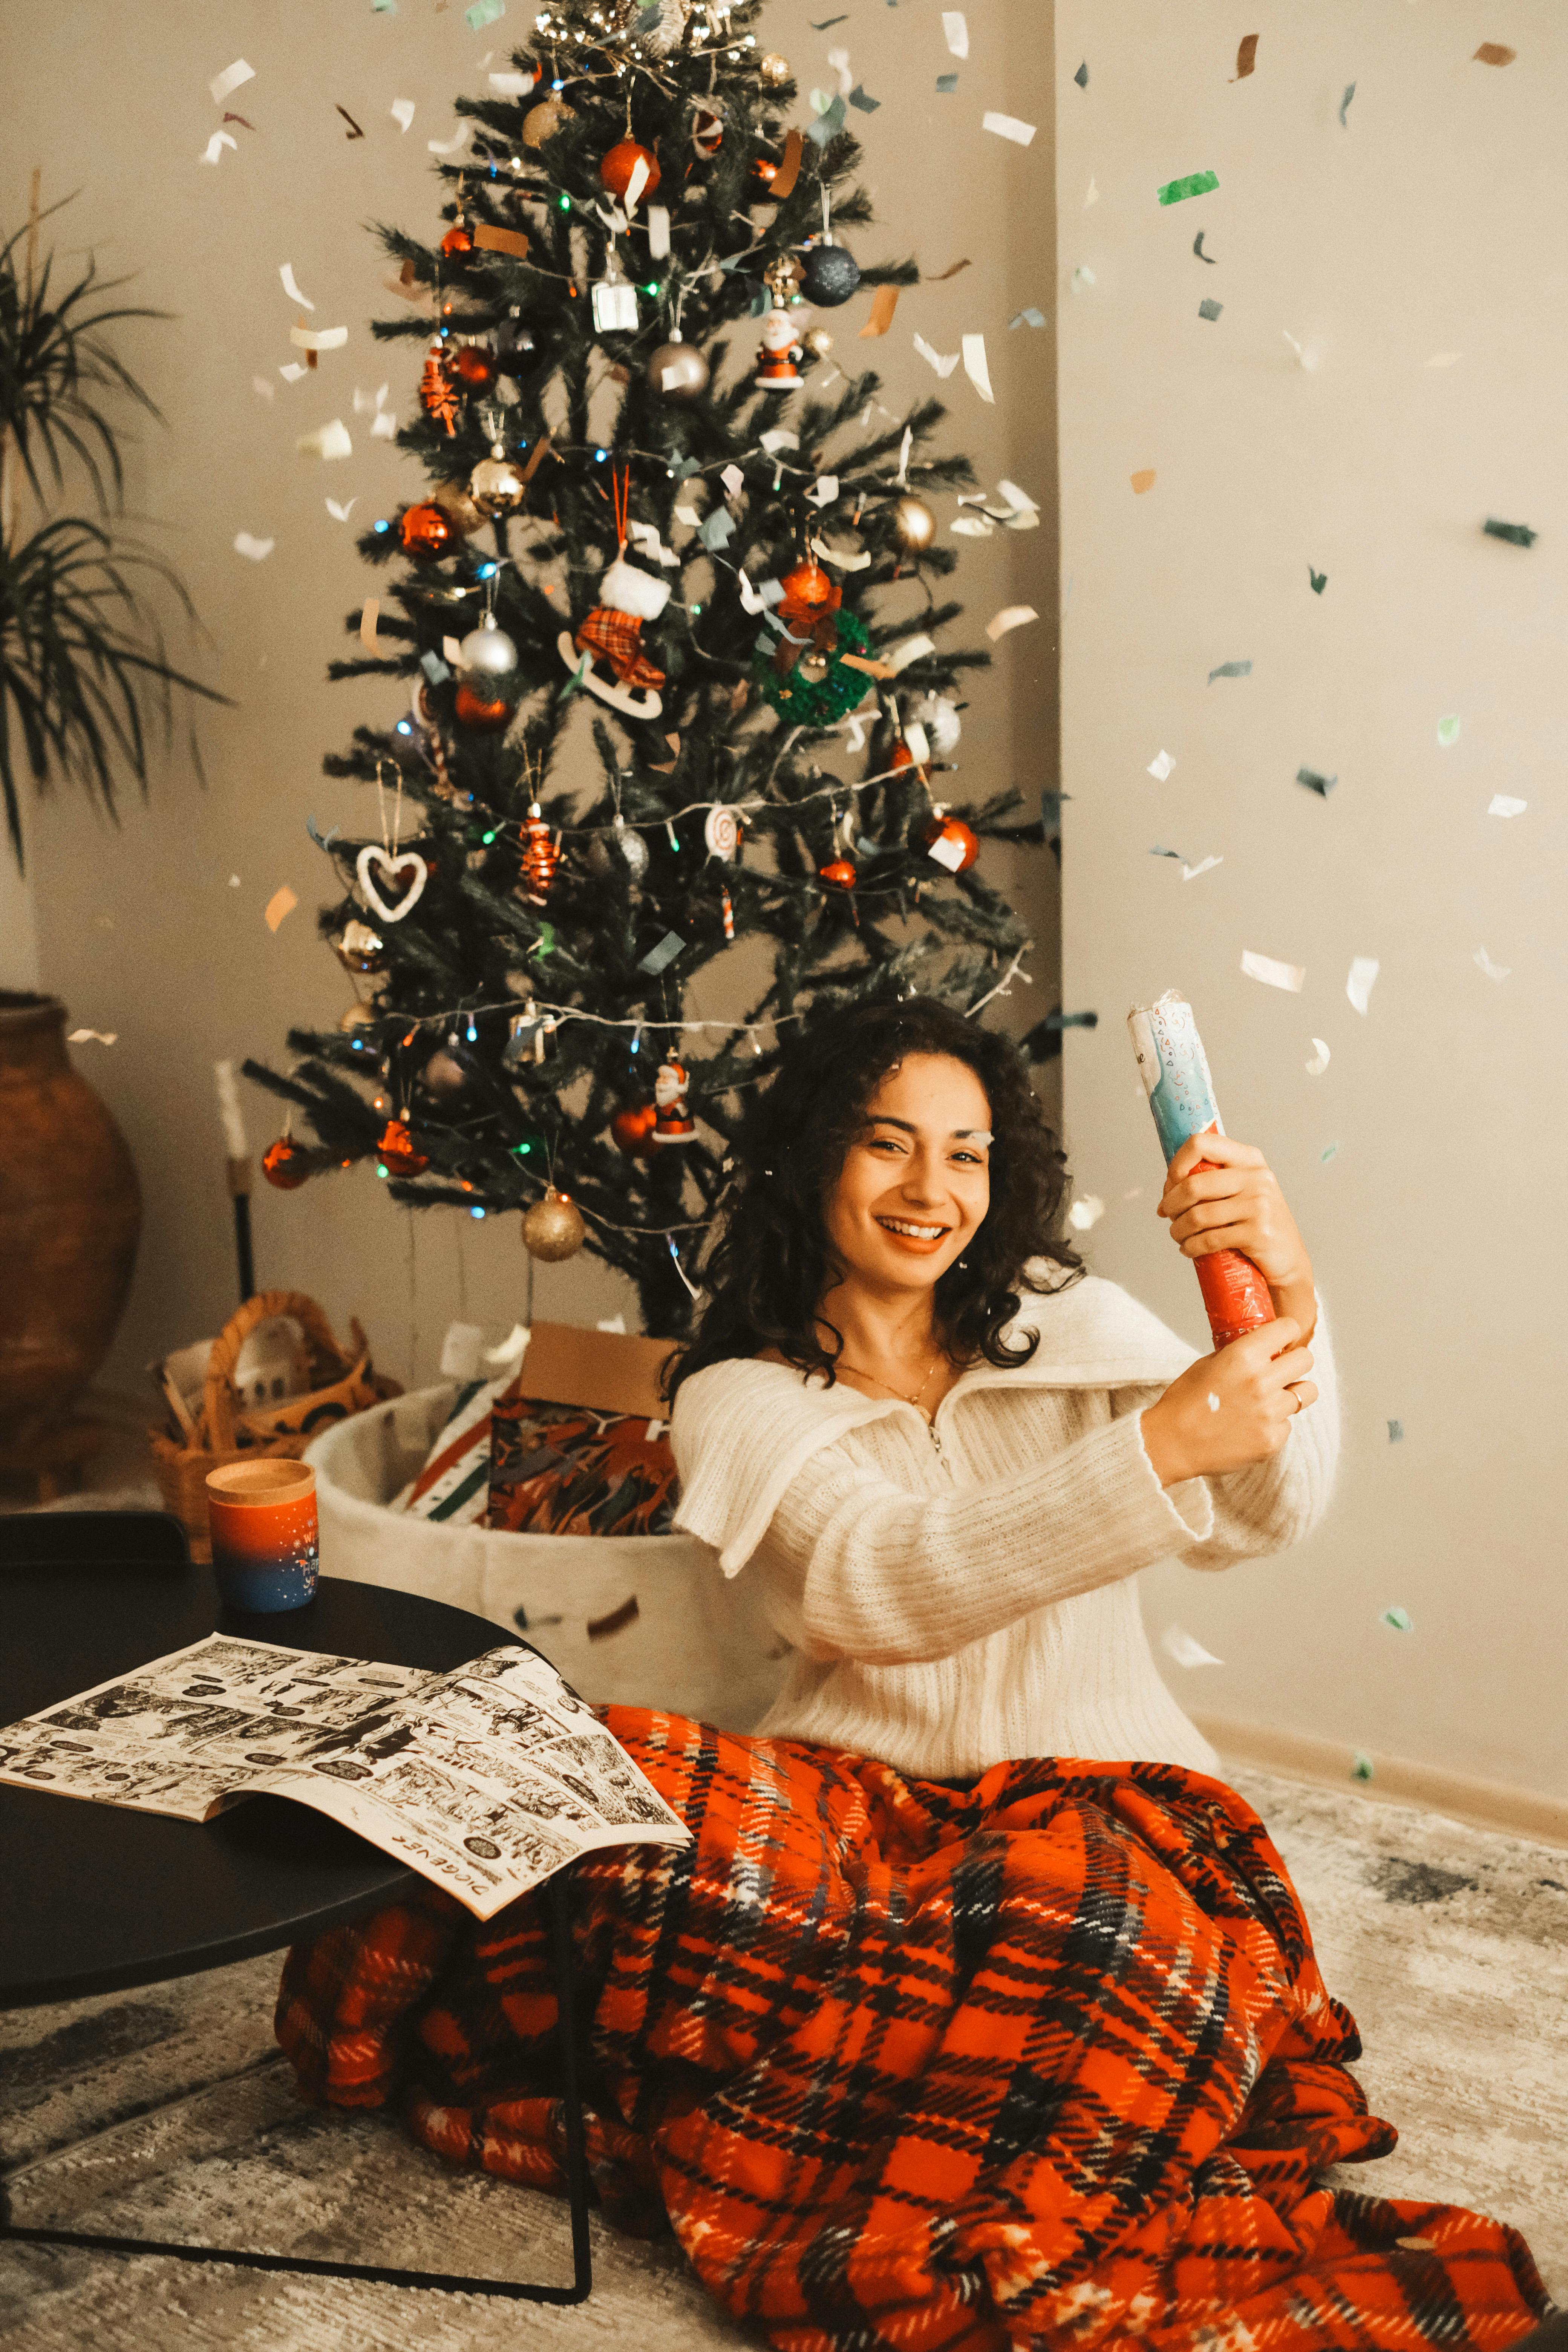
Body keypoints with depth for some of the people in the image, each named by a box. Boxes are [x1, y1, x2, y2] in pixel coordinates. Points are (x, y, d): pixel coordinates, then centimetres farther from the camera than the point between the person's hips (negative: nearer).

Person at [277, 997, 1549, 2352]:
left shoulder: (1066, 1324, 8)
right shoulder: (741, 1398, 3)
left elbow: (1261, 1517, -7)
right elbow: (886, 1589, -18)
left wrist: (1292, 1298, -27)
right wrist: (1160, 1444, -30)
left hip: (1095, 1792, 0)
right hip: (868, 1800, 0)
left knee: (1069, 1916, -37)